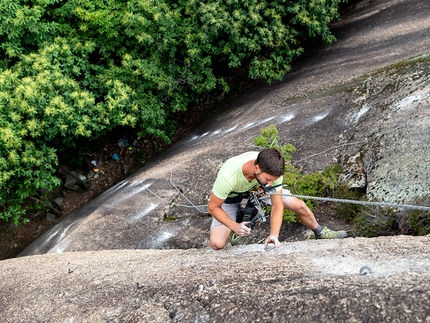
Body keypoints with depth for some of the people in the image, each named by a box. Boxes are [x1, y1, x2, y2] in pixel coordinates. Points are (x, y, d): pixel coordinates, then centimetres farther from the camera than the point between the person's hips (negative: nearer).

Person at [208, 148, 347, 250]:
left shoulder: (271, 170, -32)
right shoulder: (228, 177, -43)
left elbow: (277, 205, -24)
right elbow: (213, 207, -27)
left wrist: (274, 234, -37)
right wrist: (234, 226, -39)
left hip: (258, 188, 3)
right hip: (230, 197, -3)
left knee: (299, 206, -6)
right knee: (216, 244, -20)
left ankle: (320, 232, 23)